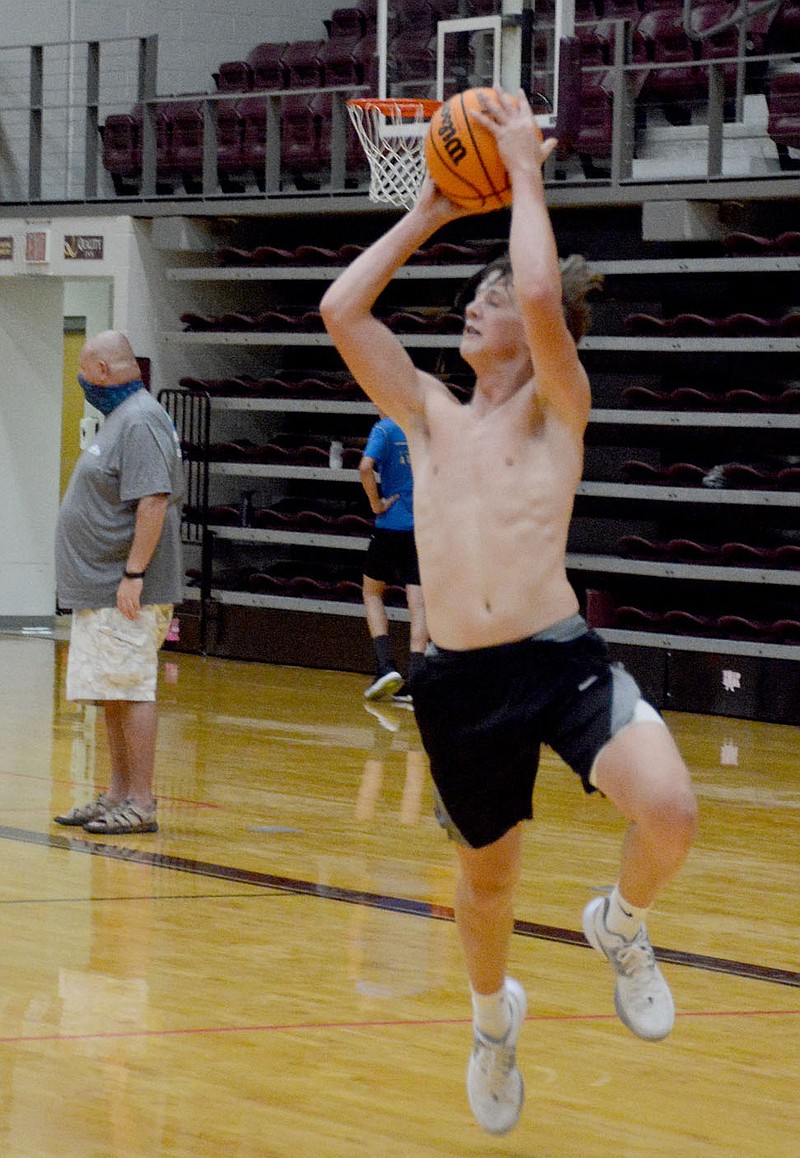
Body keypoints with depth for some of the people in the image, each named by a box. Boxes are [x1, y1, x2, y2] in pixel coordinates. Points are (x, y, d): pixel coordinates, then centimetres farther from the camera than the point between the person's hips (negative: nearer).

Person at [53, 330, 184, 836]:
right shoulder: (121, 418, 18)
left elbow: (153, 501, -23)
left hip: (127, 594, -11)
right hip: (102, 589, 11)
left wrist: (134, 574, -25)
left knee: (131, 693, -8)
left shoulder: (140, 421, -15)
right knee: (112, 697, 14)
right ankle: (118, 796, 21)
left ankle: (141, 804, -6)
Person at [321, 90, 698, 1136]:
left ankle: (621, 926, 6)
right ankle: (493, 1013, 47)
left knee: (668, 814, -28)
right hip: (460, 681, 5)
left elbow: (542, 294, -16)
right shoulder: (429, 416, 16)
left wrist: (524, 173, -4)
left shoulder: (557, 408, 3)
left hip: (559, 659, -4)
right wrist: (429, 213, 13)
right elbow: (341, 310, 7)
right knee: (486, 879, 16)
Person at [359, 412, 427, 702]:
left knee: (372, 592, 16)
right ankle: (414, 681, -7)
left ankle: (385, 666, -1)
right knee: (418, 604, 1)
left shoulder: (385, 429, -6)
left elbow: (366, 467, -22)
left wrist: (377, 503, -10)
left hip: (392, 524, -3)